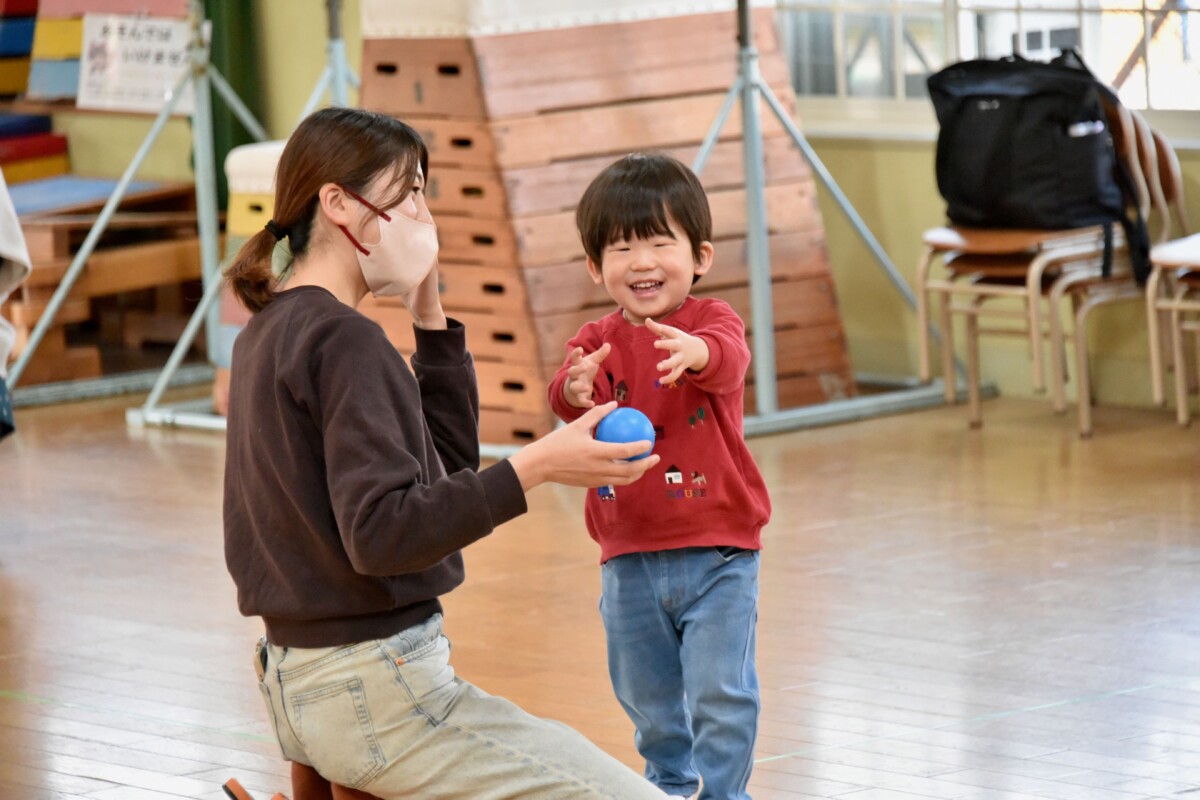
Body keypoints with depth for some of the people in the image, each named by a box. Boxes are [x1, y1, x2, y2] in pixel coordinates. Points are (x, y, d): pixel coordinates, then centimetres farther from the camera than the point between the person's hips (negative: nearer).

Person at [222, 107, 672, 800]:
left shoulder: (270, 333, 13)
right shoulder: (344, 341, -16)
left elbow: (448, 456, 17)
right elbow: (382, 533, -25)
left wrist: (430, 314, 8)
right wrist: (535, 468, -30)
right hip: (376, 688, -10)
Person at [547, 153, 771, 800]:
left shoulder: (711, 321, -8)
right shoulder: (598, 341, 1)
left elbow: (729, 359, -31)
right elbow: (568, 392, -19)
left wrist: (693, 352, -55)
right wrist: (577, 390, -44)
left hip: (716, 555, -4)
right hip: (629, 560, 4)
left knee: (720, 692, -8)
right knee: (646, 695, 18)